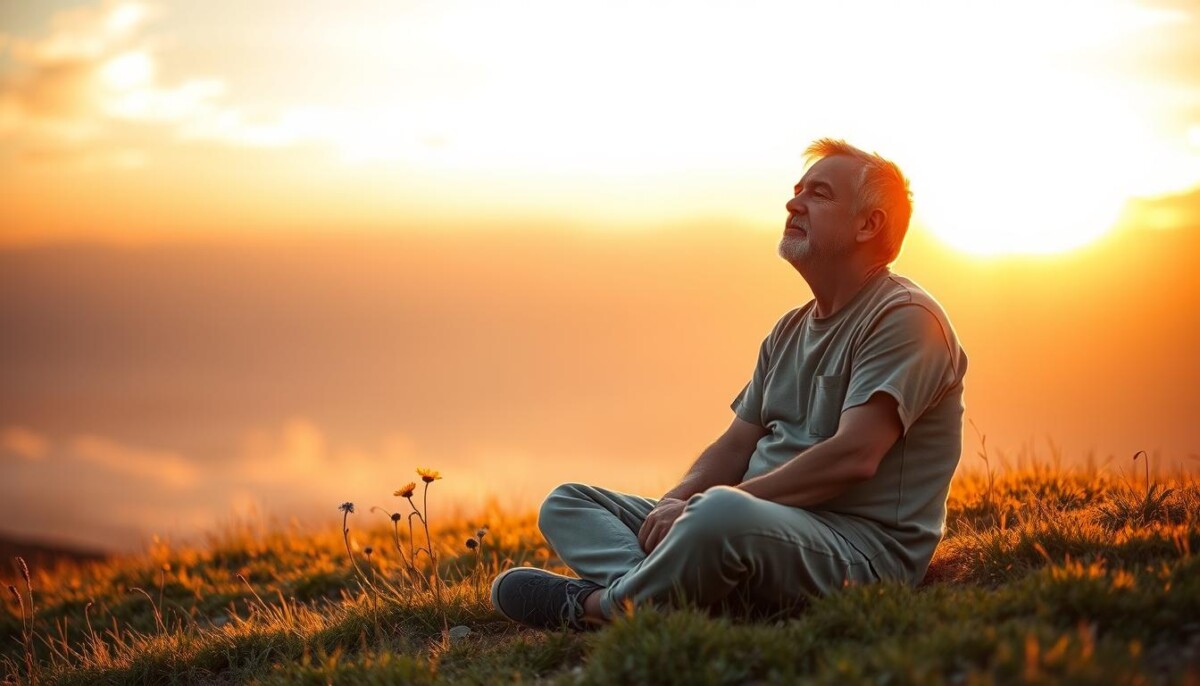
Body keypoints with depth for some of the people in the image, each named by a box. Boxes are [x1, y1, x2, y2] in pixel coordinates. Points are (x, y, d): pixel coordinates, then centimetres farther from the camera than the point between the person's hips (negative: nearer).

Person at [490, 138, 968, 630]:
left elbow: (852, 457, -20)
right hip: (766, 521, 10)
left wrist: (712, 501, -19)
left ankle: (599, 605, -17)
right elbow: (736, 445, 18)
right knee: (567, 503, 6)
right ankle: (641, 590, -26)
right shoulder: (789, 332, 21)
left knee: (721, 514, -42)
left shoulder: (905, 318, -8)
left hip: (862, 545, -10)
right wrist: (674, 504, -5)